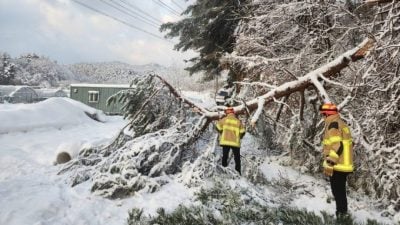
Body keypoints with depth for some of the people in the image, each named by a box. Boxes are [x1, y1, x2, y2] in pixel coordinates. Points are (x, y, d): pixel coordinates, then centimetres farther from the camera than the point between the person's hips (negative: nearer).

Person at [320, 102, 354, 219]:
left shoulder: (333, 124, -15)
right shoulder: (342, 124, 16)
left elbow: (336, 146, -24)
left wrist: (329, 164, -23)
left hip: (337, 166, -10)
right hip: (344, 165, 10)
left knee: (337, 191, 0)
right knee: (340, 190, 20)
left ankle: (341, 214, 6)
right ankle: (343, 213, 31)